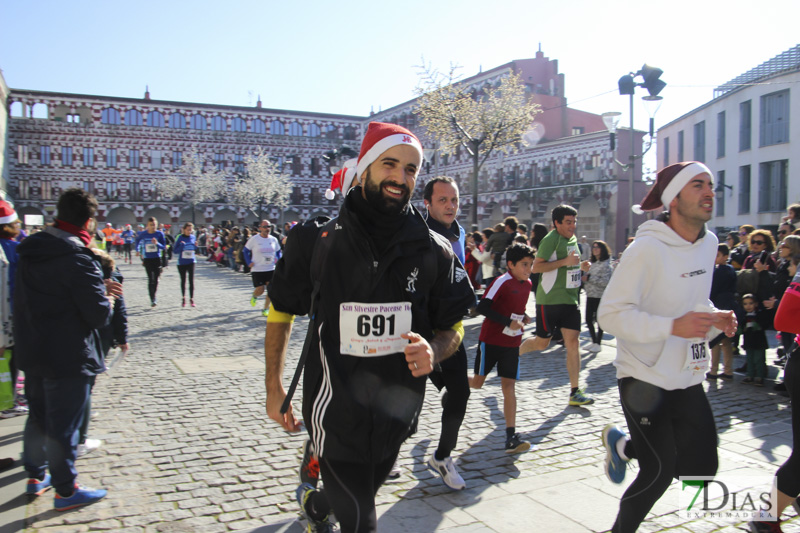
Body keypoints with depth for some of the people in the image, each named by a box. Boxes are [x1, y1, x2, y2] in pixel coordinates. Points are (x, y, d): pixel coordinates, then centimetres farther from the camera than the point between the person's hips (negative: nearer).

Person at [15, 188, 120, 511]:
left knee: (39, 415, 23)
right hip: (68, 357, -8)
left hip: (33, 351, 8)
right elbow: (99, 315, -22)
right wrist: (107, 299, -1)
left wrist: (97, 286, 8)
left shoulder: (30, 250, 3)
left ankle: (36, 476, 39)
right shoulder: (78, 259, -23)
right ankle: (65, 491, 19)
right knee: (64, 424, 5)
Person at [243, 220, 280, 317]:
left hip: (271, 269, 3)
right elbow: (245, 250, 4)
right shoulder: (254, 239, -5)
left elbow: (278, 251, 19)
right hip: (257, 270, -3)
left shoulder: (273, 239, 5)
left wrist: (278, 260, 2)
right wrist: (249, 262, -5)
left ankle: (265, 309, 12)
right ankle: (254, 296, 33)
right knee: (260, 290, -5)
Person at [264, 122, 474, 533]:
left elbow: (453, 326, 6)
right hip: (335, 412, -3)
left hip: (397, 412, 4)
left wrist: (433, 352, -16)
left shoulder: (433, 251, -3)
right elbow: (280, 312, 5)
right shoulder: (316, 240, -8)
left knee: (358, 497, 24)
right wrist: (274, 388, 2)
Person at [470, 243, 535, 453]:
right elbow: (482, 307, -22)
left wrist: (524, 317, 2)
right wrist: (509, 322, -25)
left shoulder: (527, 284, 7)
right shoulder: (502, 282, -16)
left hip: (511, 343, 6)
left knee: (509, 386, -1)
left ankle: (511, 438, -2)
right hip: (490, 339, -5)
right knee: (477, 383, 5)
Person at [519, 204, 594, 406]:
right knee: (541, 342, 3)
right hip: (549, 299, -7)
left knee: (573, 341, -1)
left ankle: (575, 392, 2)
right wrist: (564, 261, -25)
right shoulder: (551, 239, -13)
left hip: (570, 299, 7)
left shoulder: (573, 239, 13)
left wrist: (580, 265, 10)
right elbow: (536, 267, -20)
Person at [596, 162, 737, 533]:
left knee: (700, 468, 9)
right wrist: (673, 326, -30)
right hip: (644, 377, -7)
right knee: (660, 472, 0)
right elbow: (610, 313, -20)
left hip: (687, 377, 7)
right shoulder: (647, 248, -19)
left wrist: (715, 318, -1)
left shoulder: (709, 243, 5)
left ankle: (622, 445, 32)